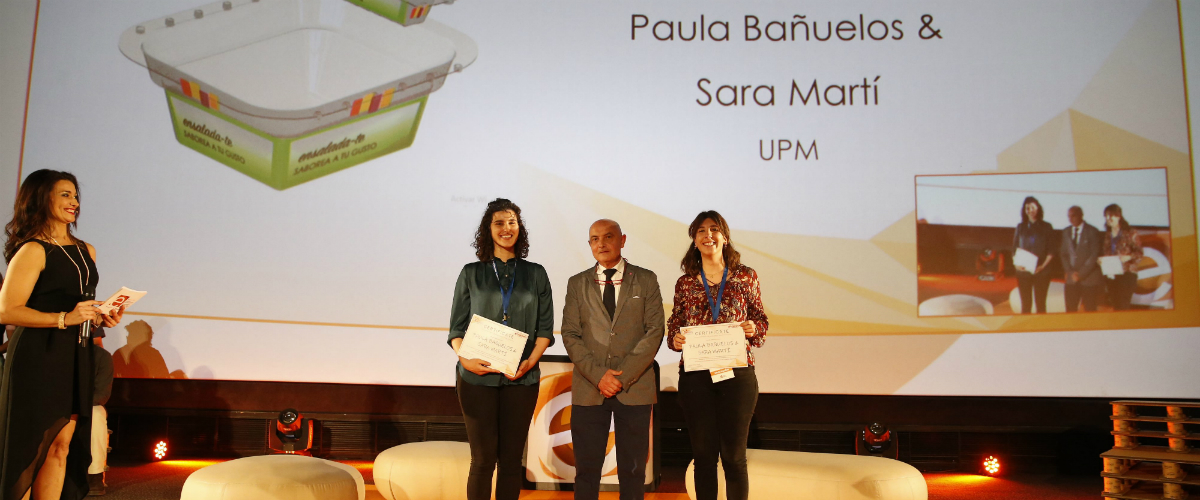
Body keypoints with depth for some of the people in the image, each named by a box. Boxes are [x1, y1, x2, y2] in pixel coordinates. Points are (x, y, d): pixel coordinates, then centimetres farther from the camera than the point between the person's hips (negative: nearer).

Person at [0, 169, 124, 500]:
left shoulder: (86, 252, 16)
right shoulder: (33, 250, -6)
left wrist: (101, 317, 8)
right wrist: (64, 319, -21)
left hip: (76, 357, 6)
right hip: (39, 357, -6)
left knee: (62, 447, 4)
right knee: (30, 445, -1)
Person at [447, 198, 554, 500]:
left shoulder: (536, 275, 9)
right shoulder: (471, 274, 7)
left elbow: (545, 327, 6)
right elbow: (457, 328, 5)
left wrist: (531, 361, -10)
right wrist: (465, 358, -13)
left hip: (521, 378, 1)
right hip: (478, 377, -1)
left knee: (511, 458, 6)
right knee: (483, 458, 0)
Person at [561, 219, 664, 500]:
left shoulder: (646, 280, 6)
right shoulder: (577, 284, 10)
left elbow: (654, 331, -1)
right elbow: (570, 334, 3)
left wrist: (623, 376, -11)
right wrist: (598, 375, -11)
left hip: (635, 388, -1)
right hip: (589, 389, 1)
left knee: (632, 469, 5)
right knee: (586, 469, 4)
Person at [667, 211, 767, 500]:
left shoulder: (746, 276, 3)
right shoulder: (685, 283, 6)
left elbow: (761, 320, 9)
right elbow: (673, 327, 11)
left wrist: (754, 329, -13)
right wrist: (675, 340, -10)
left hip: (737, 374, -1)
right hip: (695, 376, 1)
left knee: (734, 456, 4)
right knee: (703, 454, 8)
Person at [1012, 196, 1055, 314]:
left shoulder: (1046, 227, 6)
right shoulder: (1020, 227, 11)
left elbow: (1051, 250, 3)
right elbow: (1014, 249, 10)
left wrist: (1043, 265, -10)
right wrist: (1016, 264, -7)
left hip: (1041, 271, -1)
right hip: (1023, 271, 1)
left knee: (1040, 304, -1)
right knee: (1025, 304, 1)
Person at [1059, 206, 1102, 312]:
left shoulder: (1092, 231, -2)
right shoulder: (1066, 232, 13)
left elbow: (1094, 255, -6)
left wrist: (1081, 274, -10)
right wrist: (1070, 272, -1)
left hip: (1088, 277, -4)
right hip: (1071, 279, 4)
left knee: (1089, 310, -2)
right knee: (1070, 310, -1)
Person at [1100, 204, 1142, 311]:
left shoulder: (1130, 233, 0)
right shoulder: (1106, 235, 13)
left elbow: (1139, 253, -2)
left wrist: (1128, 257, -21)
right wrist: (1099, 259, -2)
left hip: (1127, 274, -4)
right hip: (1110, 275, 5)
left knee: (1123, 306, -11)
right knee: (1115, 306, 5)